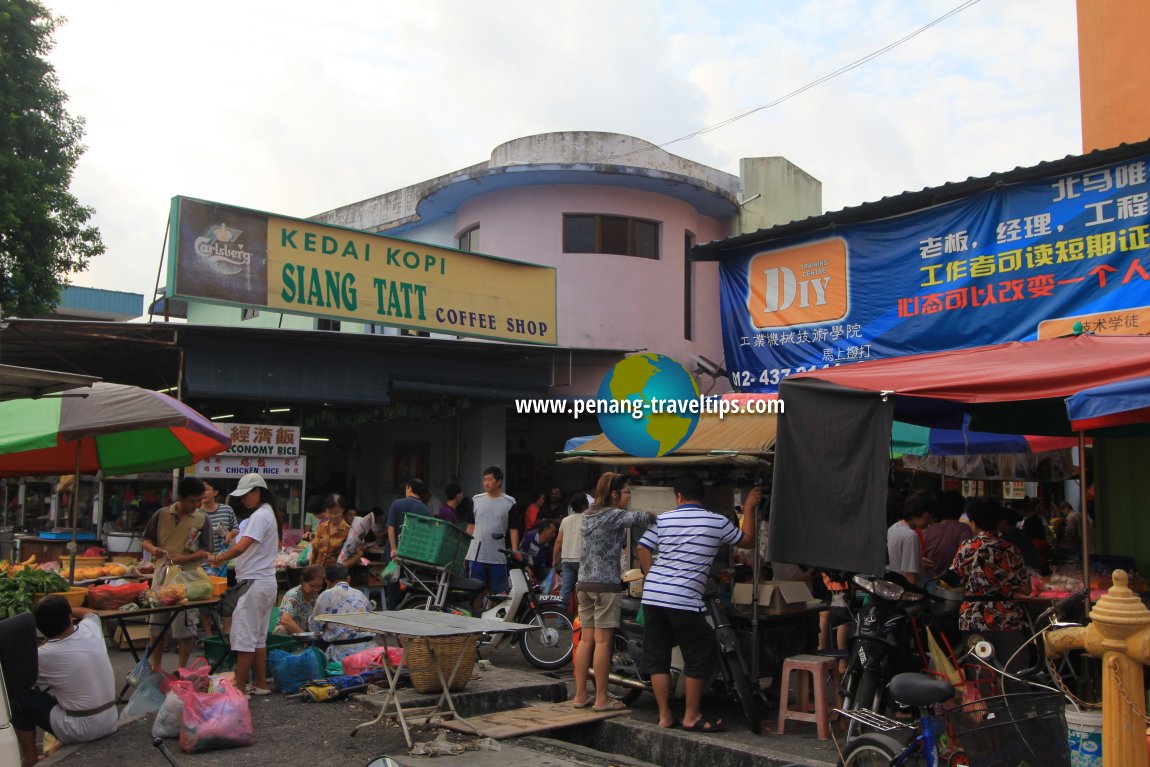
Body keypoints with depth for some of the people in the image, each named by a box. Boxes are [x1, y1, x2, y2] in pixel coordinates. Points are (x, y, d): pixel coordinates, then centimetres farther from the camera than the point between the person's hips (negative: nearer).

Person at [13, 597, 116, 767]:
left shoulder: (44, 655, -17)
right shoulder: (91, 629, -6)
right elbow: (89, 613, 21)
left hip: (79, 730, -5)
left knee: (19, 695, 11)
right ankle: (62, 740, 29)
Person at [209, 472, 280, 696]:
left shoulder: (260, 516, -15)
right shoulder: (267, 514, 17)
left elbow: (241, 547, -25)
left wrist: (218, 558, -12)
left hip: (254, 583, -10)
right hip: (265, 582, 10)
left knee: (244, 636, -6)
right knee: (258, 637, 14)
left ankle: (239, 687, -2)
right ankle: (260, 684, 20)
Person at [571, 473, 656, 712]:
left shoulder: (587, 516, 16)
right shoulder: (613, 515, -10)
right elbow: (639, 518, -22)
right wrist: (654, 514, -5)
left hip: (584, 583, 8)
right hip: (606, 585, -8)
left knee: (586, 639, 9)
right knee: (603, 641, -4)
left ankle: (581, 695, 13)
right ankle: (601, 699, 0)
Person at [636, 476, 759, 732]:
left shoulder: (662, 520, 8)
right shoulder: (717, 522, 1)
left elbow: (643, 550, 5)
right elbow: (747, 540, 14)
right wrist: (750, 507, 25)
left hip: (652, 595, 4)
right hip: (684, 600, -4)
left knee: (657, 656, 11)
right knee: (699, 657, 10)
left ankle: (664, 715, 15)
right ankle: (691, 716, 14)